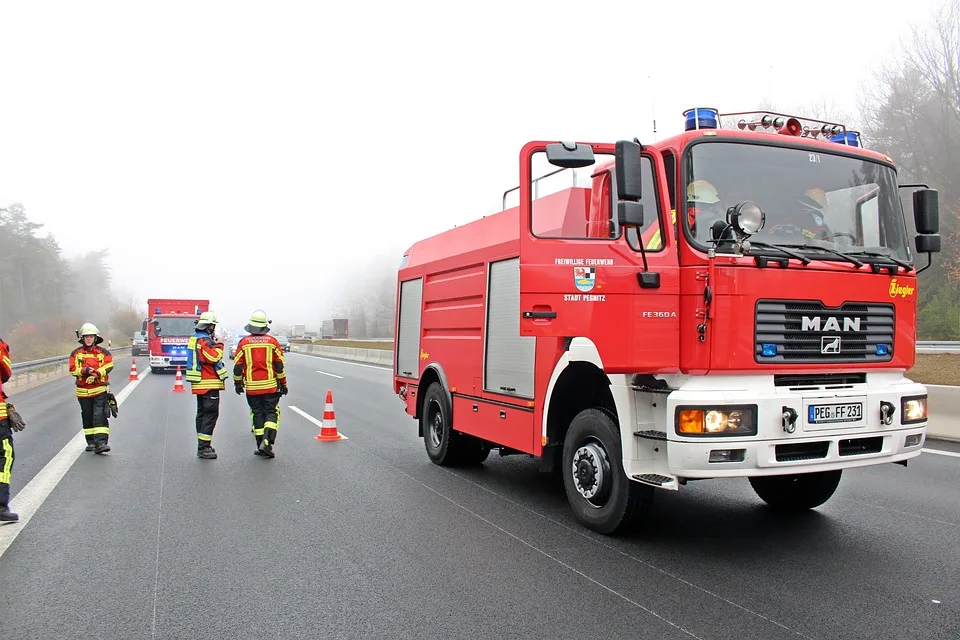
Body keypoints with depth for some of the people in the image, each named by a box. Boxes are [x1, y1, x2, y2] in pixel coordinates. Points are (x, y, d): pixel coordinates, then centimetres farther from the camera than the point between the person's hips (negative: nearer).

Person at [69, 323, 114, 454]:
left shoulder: (103, 352, 3)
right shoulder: (76, 353, 7)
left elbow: (108, 366, -10)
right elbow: (73, 369, -3)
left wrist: (96, 374, -26)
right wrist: (85, 371, -21)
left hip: (100, 390, -3)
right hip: (83, 391, 3)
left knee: (100, 416, -13)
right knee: (87, 417, 12)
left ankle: (101, 442, -17)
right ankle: (91, 442, 23)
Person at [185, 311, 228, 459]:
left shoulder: (195, 338, 16)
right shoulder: (204, 340, -16)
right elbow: (213, 357, -25)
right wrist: (219, 345, -11)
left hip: (199, 383, 11)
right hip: (209, 384, -11)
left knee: (202, 413, 16)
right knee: (210, 414, -9)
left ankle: (203, 445, 24)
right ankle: (203, 448, -11)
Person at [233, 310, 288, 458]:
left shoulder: (244, 342, 0)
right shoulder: (272, 342, -2)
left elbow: (237, 366, 2)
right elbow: (280, 366, -1)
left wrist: (238, 383, 15)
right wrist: (283, 384, 9)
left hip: (251, 387, 1)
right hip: (270, 385, -1)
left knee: (257, 414, 10)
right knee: (271, 412, 5)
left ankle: (261, 446, 10)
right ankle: (267, 442, -12)